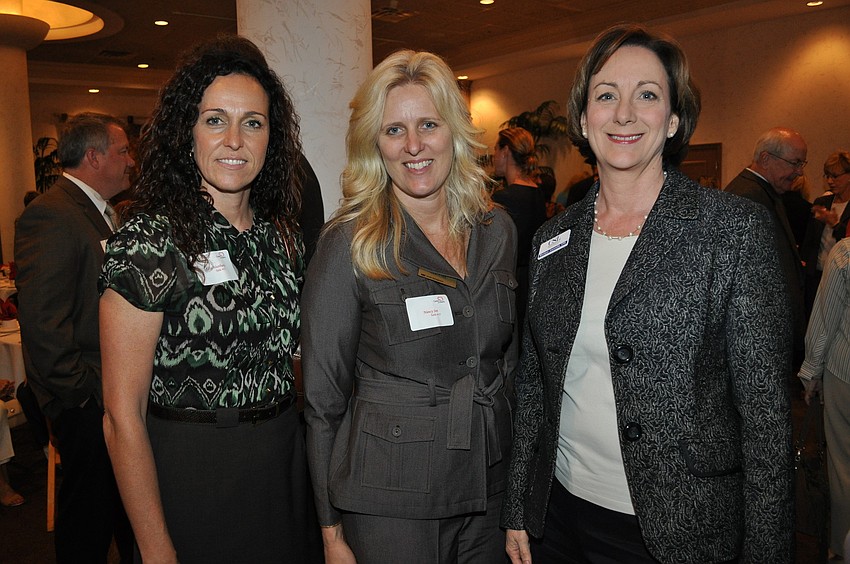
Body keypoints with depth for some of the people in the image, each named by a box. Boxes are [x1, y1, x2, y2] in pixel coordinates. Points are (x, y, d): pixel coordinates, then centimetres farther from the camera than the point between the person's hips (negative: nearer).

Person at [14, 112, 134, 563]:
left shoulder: (101, 212, 12)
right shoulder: (51, 215, -18)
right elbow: (42, 322, -24)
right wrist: (84, 393, -18)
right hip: (88, 405, -9)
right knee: (89, 514, 8)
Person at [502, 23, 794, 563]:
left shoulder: (736, 228, -10)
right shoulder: (555, 237, 2)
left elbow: (765, 407, -10)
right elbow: (533, 382, 6)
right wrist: (518, 510, 8)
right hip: (559, 510, 4)